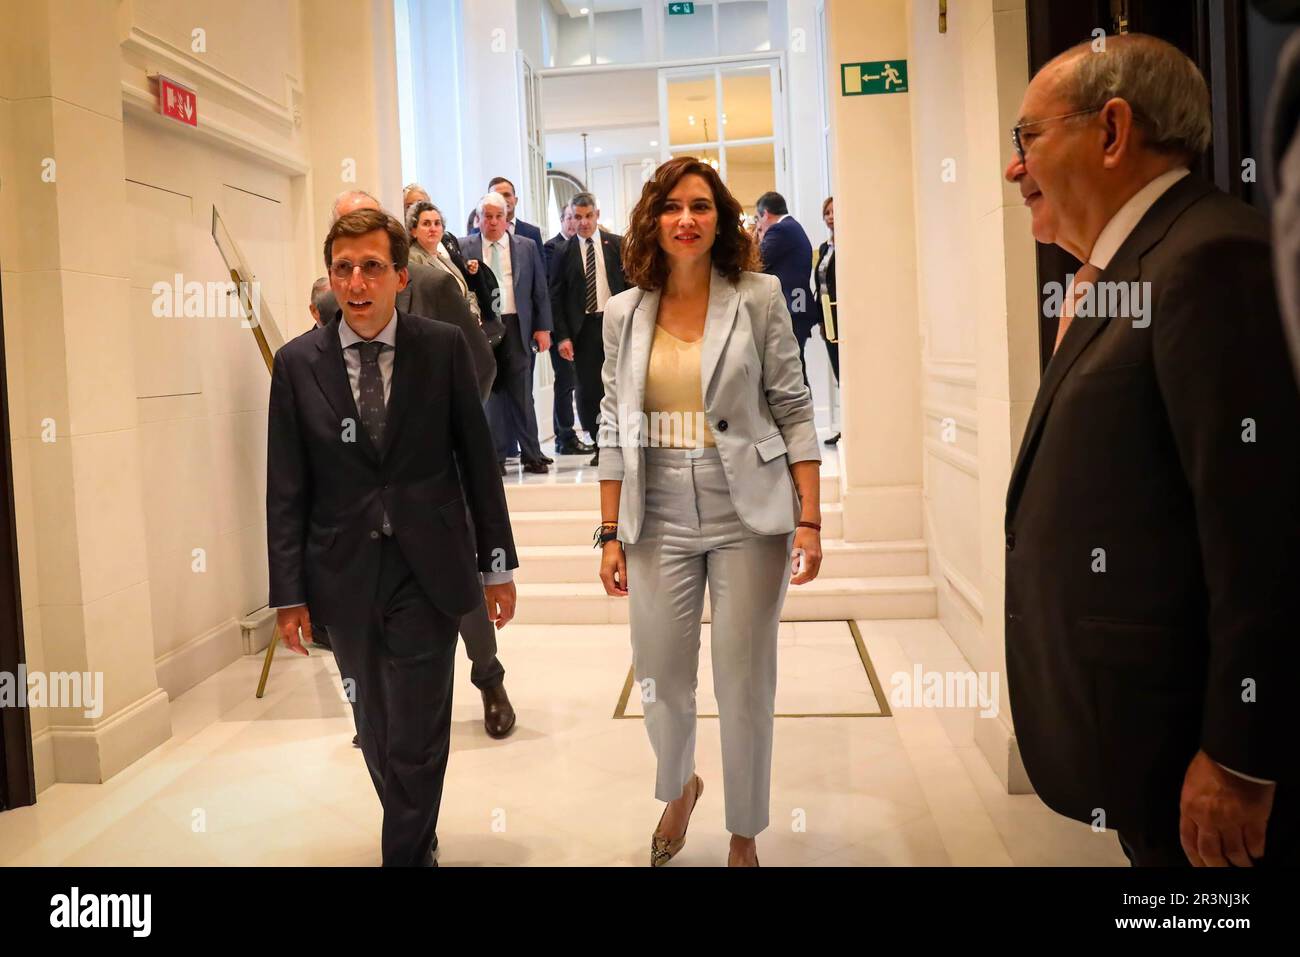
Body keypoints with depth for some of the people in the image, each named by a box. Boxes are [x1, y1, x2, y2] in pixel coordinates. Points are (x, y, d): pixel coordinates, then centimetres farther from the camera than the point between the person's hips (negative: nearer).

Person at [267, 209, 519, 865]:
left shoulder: (444, 348, -3)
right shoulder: (297, 363, 0)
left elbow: (477, 460, 2)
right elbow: (285, 490, 2)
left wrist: (497, 564, 4)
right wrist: (288, 593, 0)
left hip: (427, 572, -2)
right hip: (345, 578, 2)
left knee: (416, 738, -1)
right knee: (378, 737, 15)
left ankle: (406, 852, 20)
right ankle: (419, 841, 38)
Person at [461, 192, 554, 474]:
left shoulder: (527, 247, 7)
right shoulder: (464, 248, 4)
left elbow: (540, 290, 7)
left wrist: (543, 328, 1)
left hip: (518, 327, 0)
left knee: (522, 395, 3)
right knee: (489, 395, 5)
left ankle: (531, 456, 11)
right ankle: (496, 456, 14)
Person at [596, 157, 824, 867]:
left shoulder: (759, 298, -2)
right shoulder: (625, 312, 5)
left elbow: (793, 411, -2)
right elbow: (614, 429, 6)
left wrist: (810, 519, -8)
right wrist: (611, 534, 3)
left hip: (748, 519, -2)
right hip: (658, 522, 2)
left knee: (746, 687, 6)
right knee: (659, 683, 10)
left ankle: (744, 836, 30)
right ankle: (678, 788, 44)